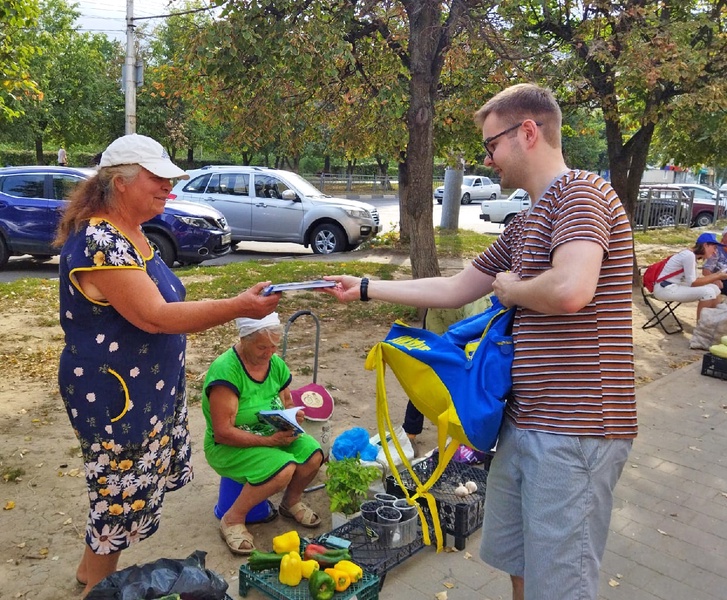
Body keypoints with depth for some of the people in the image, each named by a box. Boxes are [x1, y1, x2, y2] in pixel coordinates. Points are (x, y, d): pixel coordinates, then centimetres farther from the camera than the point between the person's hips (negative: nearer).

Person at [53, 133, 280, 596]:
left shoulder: (130, 234, 7)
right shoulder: (100, 243, -25)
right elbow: (154, 316, -29)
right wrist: (239, 307, -31)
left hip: (148, 389, 10)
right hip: (115, 397, -10)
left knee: (125, 492, 23)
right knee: (121, 499, 7)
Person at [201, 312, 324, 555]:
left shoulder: (275, 363, -2)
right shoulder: (225, 371, -24)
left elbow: (287, 403, 11)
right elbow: (223, 433, -25)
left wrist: (294, 416, -13)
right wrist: (269, 441, -28)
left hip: (273, 434, 7)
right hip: (229, 447, -6)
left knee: (313, 455, -19)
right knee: (284, 469, -31)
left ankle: (291, 501, 13)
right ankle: (232, 520, -8)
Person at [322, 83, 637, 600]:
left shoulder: (580, 192, -13)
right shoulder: (524, 225, 16)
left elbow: (570, 291, -31)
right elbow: (454, 290, 20)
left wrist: (511, 288, -10)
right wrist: (366, 289, 20)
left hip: (573, 431, -9)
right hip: (523, 422, 9)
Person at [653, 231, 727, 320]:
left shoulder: (693, 255, 11)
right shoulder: (689, 255, -18)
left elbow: (694, 280, 10)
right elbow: (692, 283, -17)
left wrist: (716, 276, 4)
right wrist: (717, 277, -10)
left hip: (676, 286, 10)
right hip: (665, 289, -10)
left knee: (715, 288, 5)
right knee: (707, 291, -21)